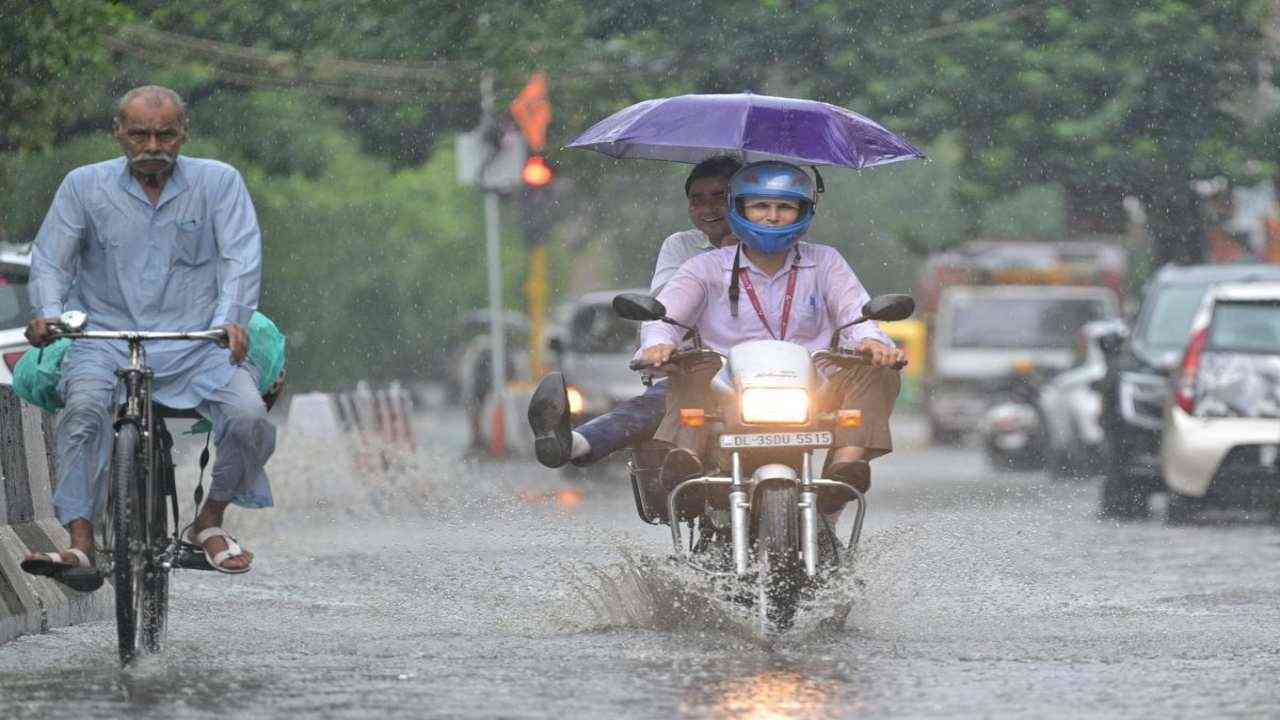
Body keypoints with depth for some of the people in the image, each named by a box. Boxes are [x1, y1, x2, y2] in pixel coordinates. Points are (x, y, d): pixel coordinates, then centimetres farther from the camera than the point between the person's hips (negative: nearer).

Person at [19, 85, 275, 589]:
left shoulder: (219, 183, 4)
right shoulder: (85, 186, 6)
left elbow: (241, 257, -7)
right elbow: (50, 257, 1)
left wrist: (230, 319, -27)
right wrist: (48, 312, -21)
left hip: (196, 342, 0)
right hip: (107, 338, 0)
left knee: (249, 419, -25)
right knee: (84, 407, -33)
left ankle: (209, 523, 3)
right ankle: (79, 544, -35)